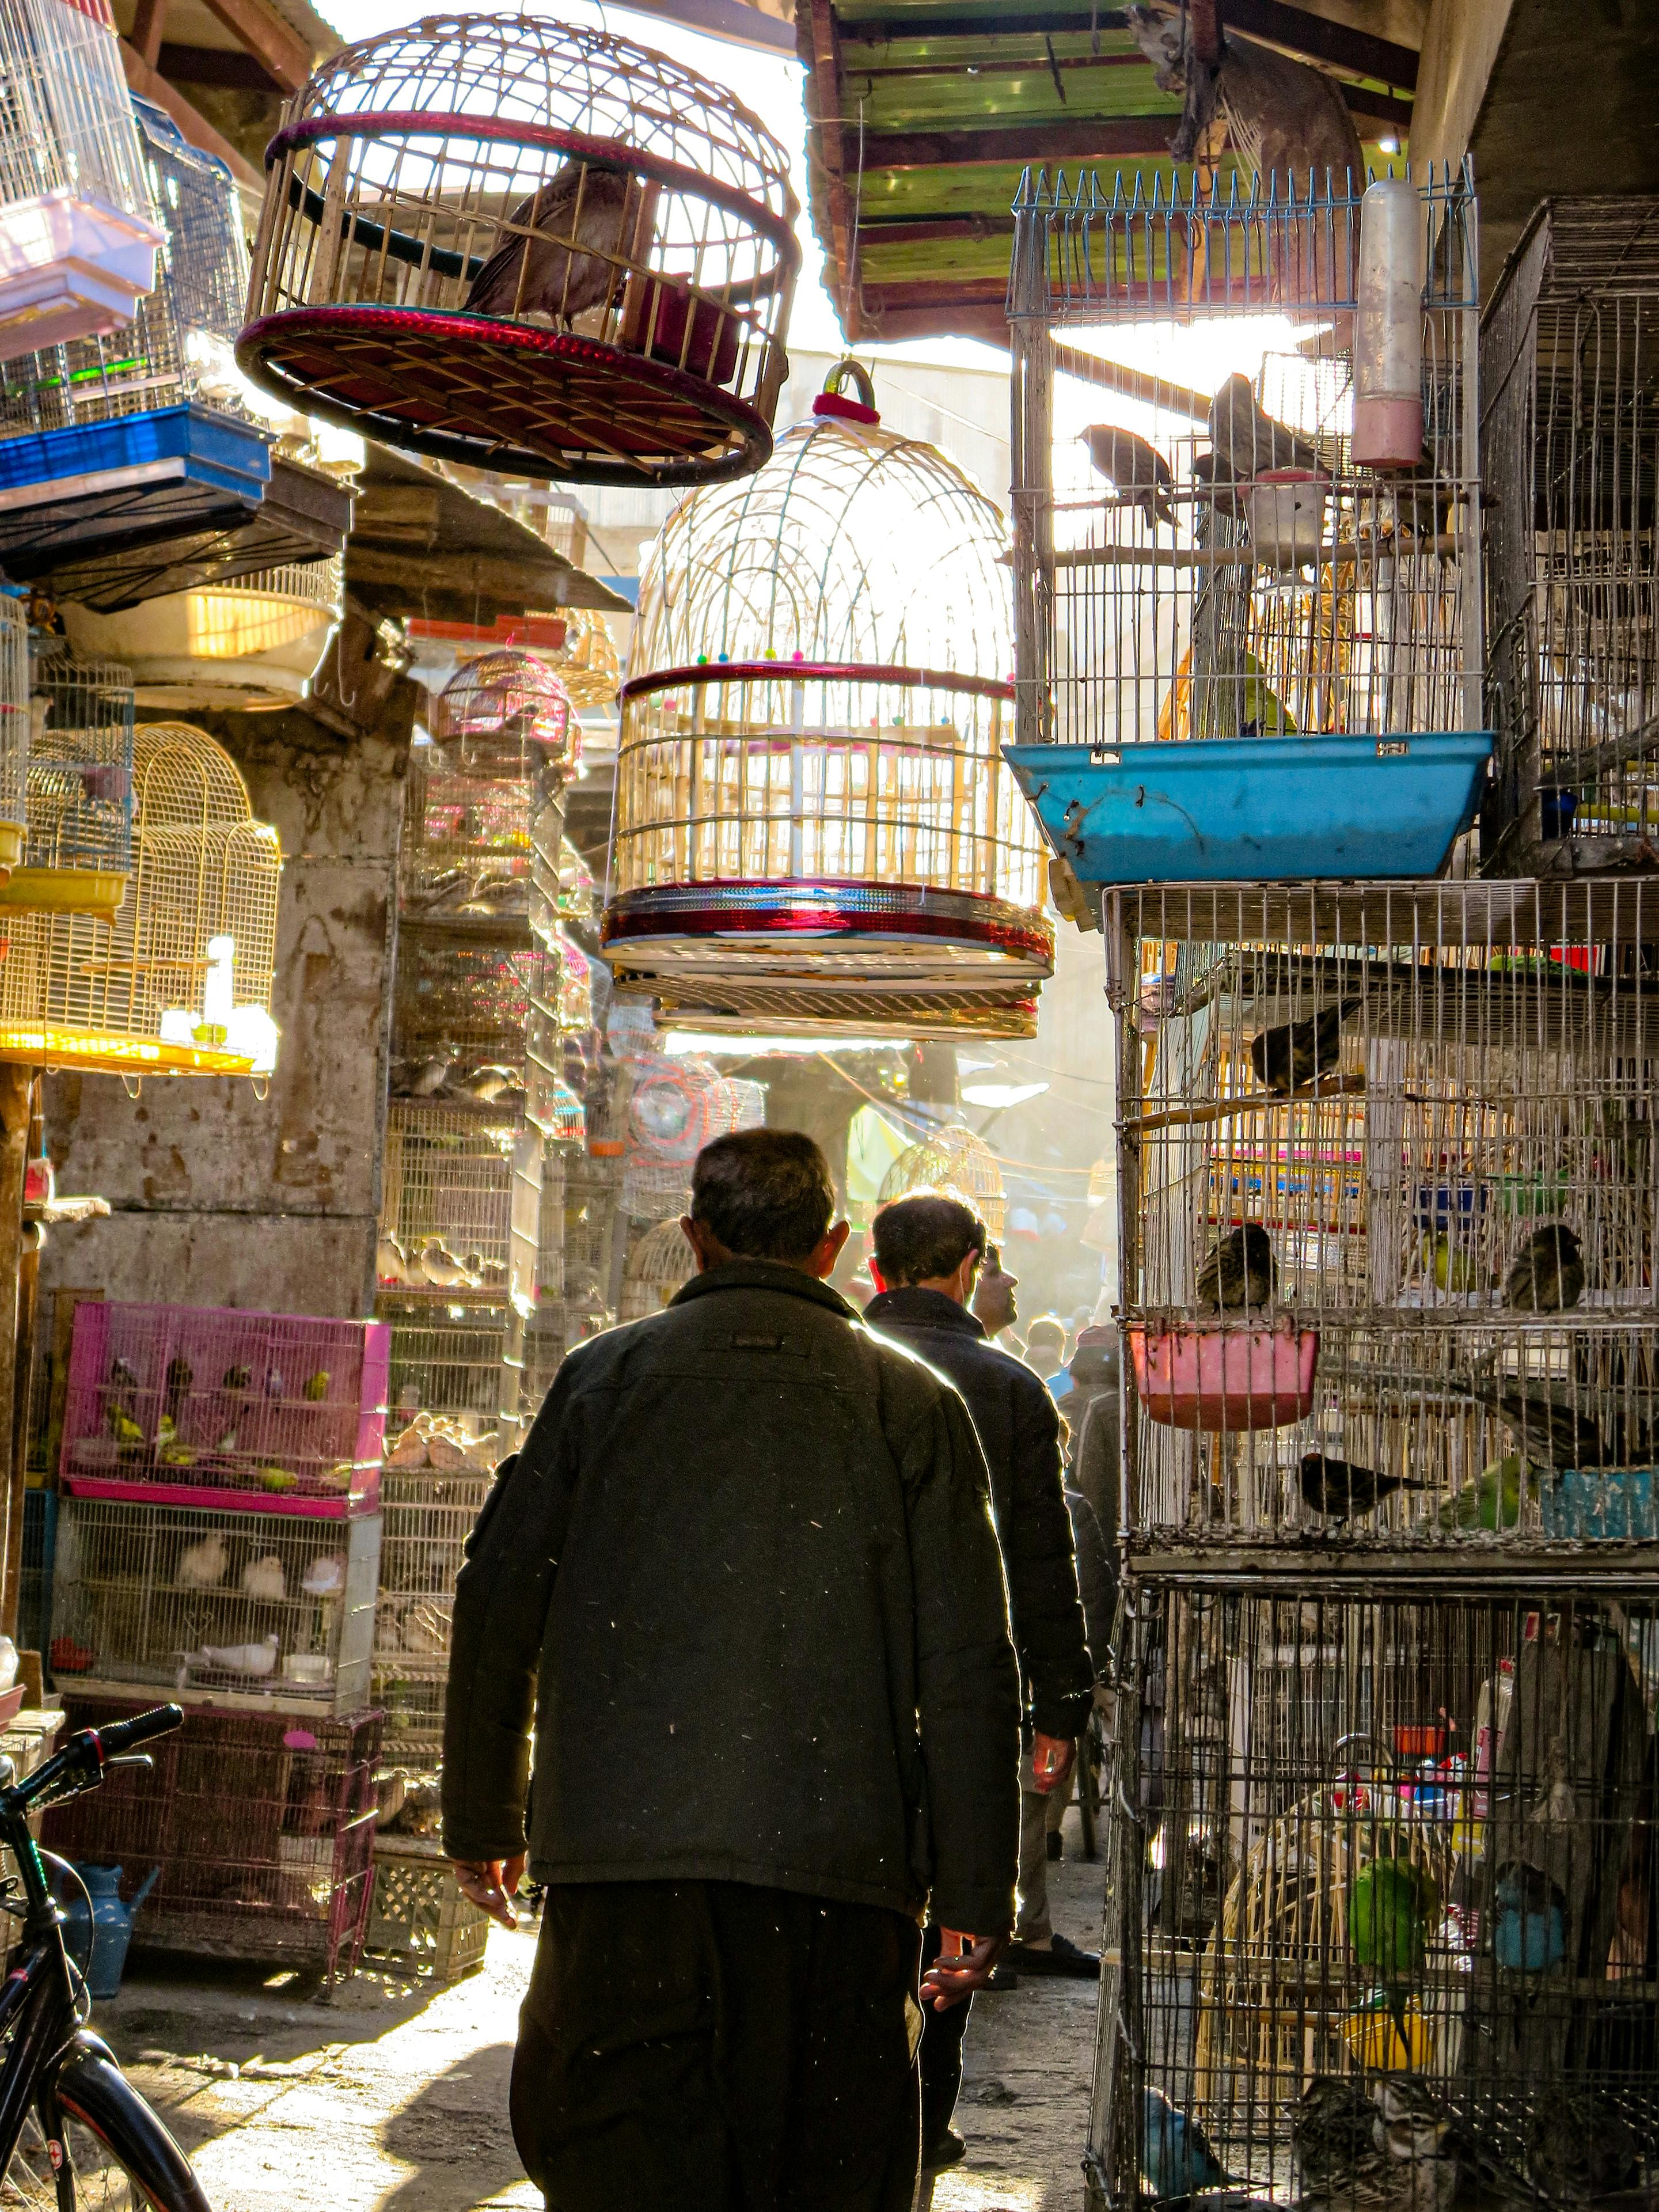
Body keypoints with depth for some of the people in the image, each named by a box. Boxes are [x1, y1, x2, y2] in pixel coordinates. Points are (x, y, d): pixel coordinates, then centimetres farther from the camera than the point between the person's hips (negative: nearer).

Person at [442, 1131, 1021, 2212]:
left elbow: (498, 1605, 7)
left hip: (622, 1851, 0)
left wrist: (483, 1821, 18)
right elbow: (969, 1667, 2)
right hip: (839, 1870, 1)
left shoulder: (607, 1370, 8)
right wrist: (978, 1893, 7)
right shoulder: (916, 1400, 7)